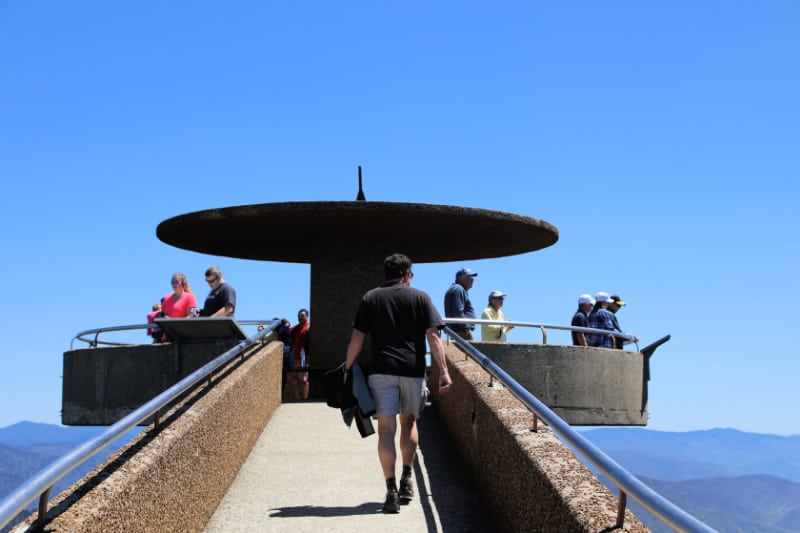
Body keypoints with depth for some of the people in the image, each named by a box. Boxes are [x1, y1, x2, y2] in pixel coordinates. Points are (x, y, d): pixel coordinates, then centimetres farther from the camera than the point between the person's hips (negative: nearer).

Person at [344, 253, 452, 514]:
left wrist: (347, 368, 11)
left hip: (381, 370, 0)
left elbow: (357, 338, 4)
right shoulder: (420, 297, 6)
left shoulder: (370, 299, 9)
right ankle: (407, 480, 21)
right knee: (409, 422, 21)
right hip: (412, 369, 0)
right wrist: (444, 372, -5)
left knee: (386, 429, -3)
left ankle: (391, 491, -10)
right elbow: (433, 337, -3)